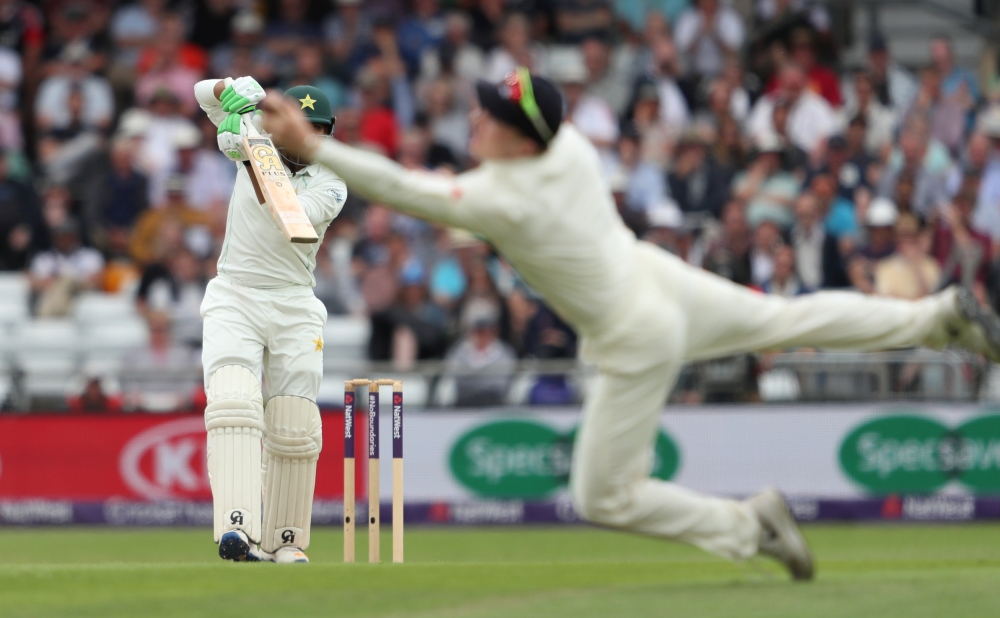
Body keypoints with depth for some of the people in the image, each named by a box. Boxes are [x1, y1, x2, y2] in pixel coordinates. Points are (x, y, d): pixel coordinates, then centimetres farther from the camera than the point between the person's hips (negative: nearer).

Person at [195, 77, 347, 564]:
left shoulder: (329, 185, -2)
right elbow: (206, 93, 8)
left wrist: (253, 160, -34)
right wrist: (238, 88, -15)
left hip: (294, 309, 1)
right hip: (233, 300, -1)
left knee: (295, 430, -4)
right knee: (232, 404, -22)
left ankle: (285, 541, 10)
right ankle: (237, 528, -37)